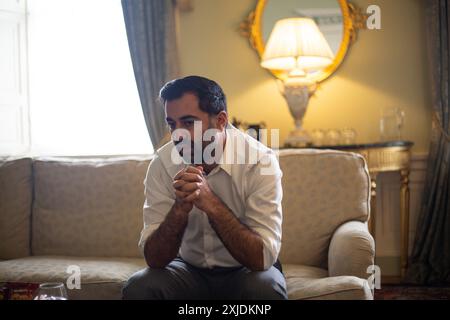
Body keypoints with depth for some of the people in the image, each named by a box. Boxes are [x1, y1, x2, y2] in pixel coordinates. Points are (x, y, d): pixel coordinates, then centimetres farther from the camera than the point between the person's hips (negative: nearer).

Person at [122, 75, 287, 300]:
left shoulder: (260, 161, -20)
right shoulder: (162, 163, -13)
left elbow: (263, 258, -26)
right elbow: (154, 258, -16)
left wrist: (210, 202, -36)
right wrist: (180, 206, -33)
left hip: (245, 271, -1)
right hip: (189, 269, 2)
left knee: (265, 288, -33)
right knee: (138, 287, -26)